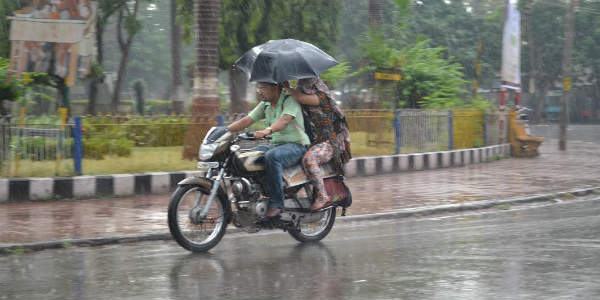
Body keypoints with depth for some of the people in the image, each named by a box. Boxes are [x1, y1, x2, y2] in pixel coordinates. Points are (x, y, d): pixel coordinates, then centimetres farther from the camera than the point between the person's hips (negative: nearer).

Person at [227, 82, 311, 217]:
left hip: (296, 145, -8)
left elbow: (285, 120, -29)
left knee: (272, 156, -37)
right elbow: (246, 120, 10)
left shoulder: (290, 100, -11)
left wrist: (268, 130, -47)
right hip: (276, 144, 8)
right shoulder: (265, 105, 13)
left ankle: (276, 203, -33)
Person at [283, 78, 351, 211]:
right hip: (312, 142, 9)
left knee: (309, 159, -35)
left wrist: (287, 87, -9)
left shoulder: (322, 96, -11)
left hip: (329, 142, -9)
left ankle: (323, 196, -31)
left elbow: (300, 98, -24)